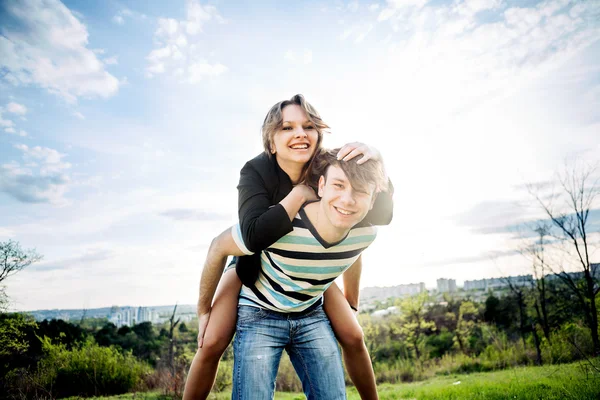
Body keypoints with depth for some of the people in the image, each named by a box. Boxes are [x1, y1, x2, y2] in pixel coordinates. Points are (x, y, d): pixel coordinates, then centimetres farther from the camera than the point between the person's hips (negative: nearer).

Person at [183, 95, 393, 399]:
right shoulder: (256, 172, -29)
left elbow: (381, 216, -28)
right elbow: (255, 236, -44)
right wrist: (301, 192, -43)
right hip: (254, 264, -2)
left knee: (353, 337, -6)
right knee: (212, 344, -15)